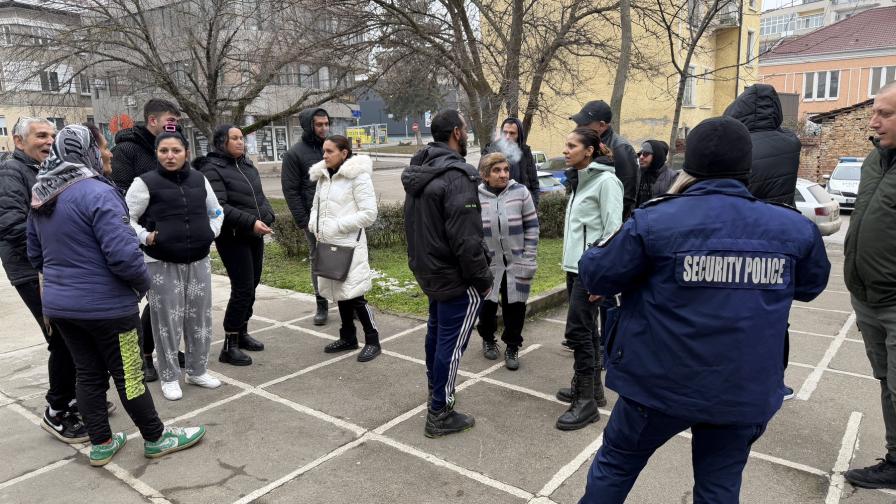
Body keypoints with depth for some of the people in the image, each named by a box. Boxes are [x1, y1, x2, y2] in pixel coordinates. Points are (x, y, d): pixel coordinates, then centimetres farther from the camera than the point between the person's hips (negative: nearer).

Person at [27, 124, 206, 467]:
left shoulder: (40, 196, 8)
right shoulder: (96, 193, -21)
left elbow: (35, 254, 17)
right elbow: (122, 253, -26)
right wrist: (143, 283, -9)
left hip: (58, 304, 8)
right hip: (104, 306, -8)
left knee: (88, 374, 17)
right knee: (127, 373, 5)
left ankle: (101, 445, 28)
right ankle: (156, 439, 21)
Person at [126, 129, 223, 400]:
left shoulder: (199, 179, 6)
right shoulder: (145, 183, -7)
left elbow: (216, 211, 20)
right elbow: (126, 218, -3)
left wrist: (212, 233, 6)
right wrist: (145, 237, -16)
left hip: (198, 261, 5)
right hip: (162, 263, -4)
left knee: (200, 317, 12)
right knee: (168, 320, 3)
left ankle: (197, 370, 29)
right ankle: (169, 377, 19)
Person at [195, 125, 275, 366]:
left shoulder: (247, 165, 13)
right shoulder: (212, 169, -11)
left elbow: (260, 196, 18)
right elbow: (219, 207, -21)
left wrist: (267, 217, 0)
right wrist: (251, 222, -25)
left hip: (255, 236, 8)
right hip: (232, 238, -8)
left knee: (251, 286, 14)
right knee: (242, 289, -9)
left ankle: (242, 333, 30)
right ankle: (229, 346, 2)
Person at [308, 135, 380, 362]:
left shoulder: (358, 176, -10)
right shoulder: (322, 176, 11)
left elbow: (369, 213, -14)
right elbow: (316, 206, 21)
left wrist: (338, 226, -17)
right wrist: (315, 226, 0)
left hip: (349, 245, -7)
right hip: (327, 244, 7)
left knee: (354, 295, -6)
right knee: (339, 293, 15)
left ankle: (372, 341, 9)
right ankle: (348, 338, 30)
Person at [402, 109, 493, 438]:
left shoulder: (417, 171, 6)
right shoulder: (456, 175, -23)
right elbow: (465, 239, -25)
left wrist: (423, 258, 19)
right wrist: (484, 279, -15)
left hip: (426, 268, 9)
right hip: (455, 275, -9)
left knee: (437, 330, 25)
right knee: (452, 342, 1)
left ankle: (435, 387, 43)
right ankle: (439, 414, 11)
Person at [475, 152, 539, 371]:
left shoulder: (520, 192, -10)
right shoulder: (476, 196, -8)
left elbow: (532, 226, -3)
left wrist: (529, 259, -6)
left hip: (516, 262, 0)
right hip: (488, 262, 1)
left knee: (515, 306, 6)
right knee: (487, 304, 10)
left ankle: (512, 347, 26)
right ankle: (488, 339, 38)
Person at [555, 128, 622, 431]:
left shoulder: (605, 181, -11)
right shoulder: (579, 180, 16)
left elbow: (613, 230, -16)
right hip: (575, 266, 9)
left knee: (578, 330, -9)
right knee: (586, 329, 15)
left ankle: (586, 402, 0)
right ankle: (592, 388, 27)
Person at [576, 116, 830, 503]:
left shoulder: (655, 221, -16)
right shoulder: (794, 229, -3)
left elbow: (595, 276, -5)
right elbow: (811, 287, 15)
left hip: (661, 383, -2)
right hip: (744, 390, 3)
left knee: (615, 466, 19)